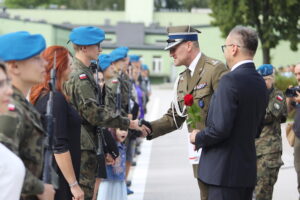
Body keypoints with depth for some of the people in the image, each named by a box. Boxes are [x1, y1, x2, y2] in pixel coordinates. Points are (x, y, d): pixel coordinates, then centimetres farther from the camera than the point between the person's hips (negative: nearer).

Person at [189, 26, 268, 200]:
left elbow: (220, 128, -22)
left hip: (225, 171, -9)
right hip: (248, 170, 9)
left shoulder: (230, 81, -17)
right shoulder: (260, 83, 11)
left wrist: (198, 138, -5)